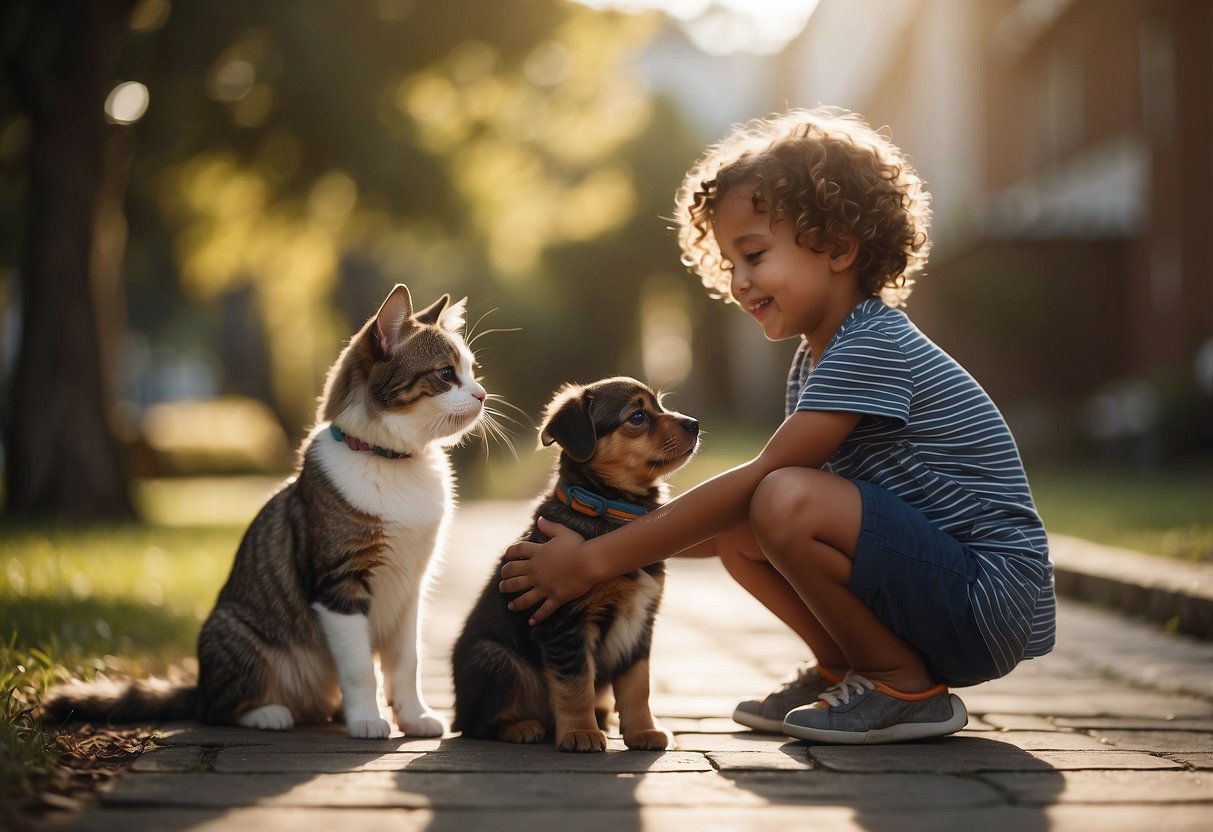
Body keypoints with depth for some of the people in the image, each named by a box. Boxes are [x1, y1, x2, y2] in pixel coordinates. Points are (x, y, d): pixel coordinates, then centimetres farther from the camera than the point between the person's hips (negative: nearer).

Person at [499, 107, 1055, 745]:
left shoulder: (873, 348, -19)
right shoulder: (815, 361, 12)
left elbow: (757, 481, -22)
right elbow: (742, 507, 13)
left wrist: (598, 559, -19)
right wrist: (637, 536, -2)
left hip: (992, 596, -9)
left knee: (785, 500, -27)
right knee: (737, 532, 6)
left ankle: (906, 689, -9)